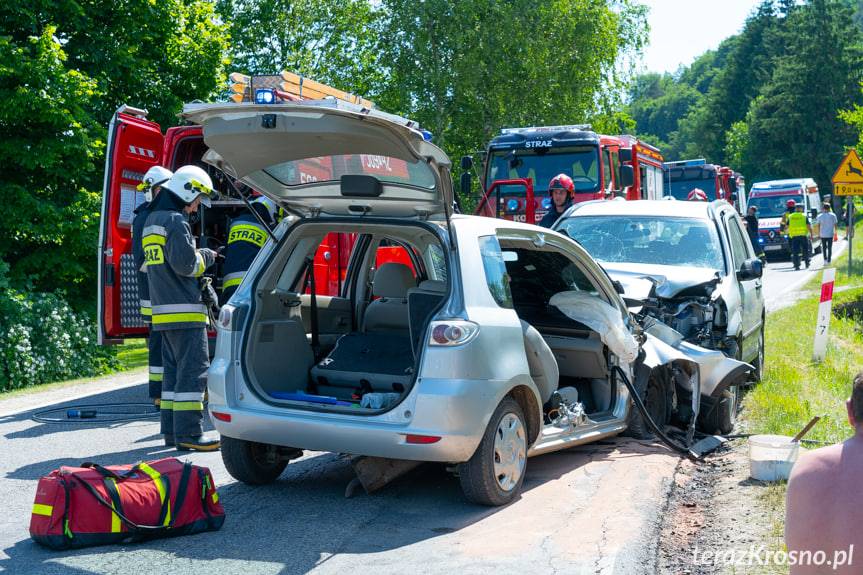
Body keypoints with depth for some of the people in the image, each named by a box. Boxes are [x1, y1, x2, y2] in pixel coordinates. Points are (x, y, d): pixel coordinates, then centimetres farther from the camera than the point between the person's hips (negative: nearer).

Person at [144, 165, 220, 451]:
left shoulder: (152, 220, 21)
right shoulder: (175, 221, -11)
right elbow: (185, 263, -19)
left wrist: (198, 257, 19)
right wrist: (206, 257, 1)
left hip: (162, 310, 10)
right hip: (184, 310, -10)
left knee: (173, 370, 13)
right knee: (193, 370, -9)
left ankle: (172, 430, 16)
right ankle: (188, 433, -11)